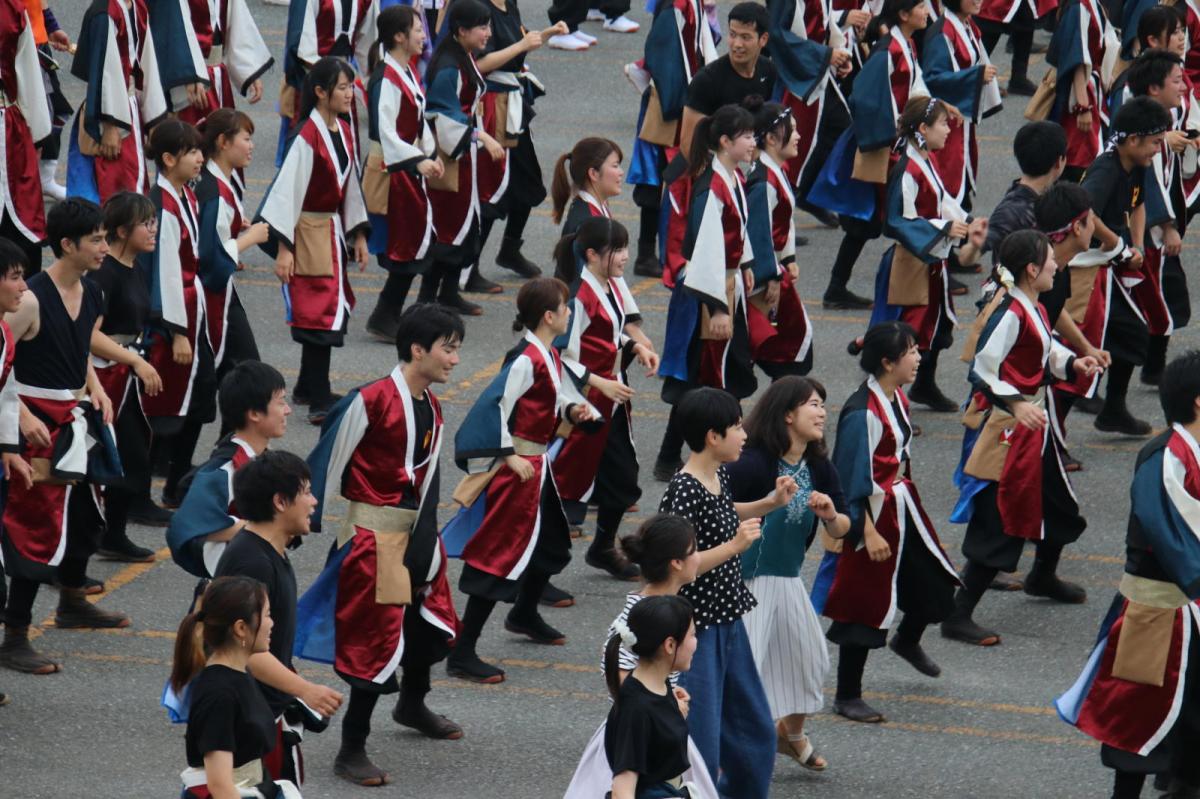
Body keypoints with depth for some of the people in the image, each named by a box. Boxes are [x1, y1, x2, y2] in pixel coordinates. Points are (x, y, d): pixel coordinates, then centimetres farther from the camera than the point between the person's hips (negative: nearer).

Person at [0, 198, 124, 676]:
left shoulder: (91, 297, 5)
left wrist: (94, 387, 6)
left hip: (74, 418, 9)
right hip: (39, 424, -9)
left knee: (84, 512, 24)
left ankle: (72, 604, 47)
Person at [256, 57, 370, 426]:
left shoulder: (343, 133, 7)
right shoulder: (308, 137, -18)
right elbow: (288, 190, -18)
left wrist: (358, 235, 18)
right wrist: (283, 248, -19)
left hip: (334, 230, 9)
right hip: (308, 231, -9)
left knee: (336, 309, 15)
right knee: (321, 311, -9)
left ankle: (309, 388, 30)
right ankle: (319, 402, -7)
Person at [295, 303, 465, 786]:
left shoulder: (431, 408, 6)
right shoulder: (370, 402, -20)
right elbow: (328, 462, -12)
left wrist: (426, 536, 11)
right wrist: (309, 524, -5)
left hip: (416, 530, 8)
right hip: (373, 534, -8)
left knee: (431, 619, 23)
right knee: (377, 636, -6)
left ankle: (412, 705, 51)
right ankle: (352, 751, 5)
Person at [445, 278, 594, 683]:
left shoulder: (549, 356, 8)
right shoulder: (526, 360, -23)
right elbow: (494, 406, -27)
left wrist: (572, 409, 3)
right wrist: (509, 456, -24)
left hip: (536, 463, 10)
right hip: (517, 467, -10)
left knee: (552, 542, 27)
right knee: (502, 557, -10)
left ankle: (525, 615, 54)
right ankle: (462, 654, -8)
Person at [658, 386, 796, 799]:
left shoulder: (719, 476, 4)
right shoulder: (683, 491, -23)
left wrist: (771, 503, 14)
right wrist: (735, 545, -29)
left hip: (728, 621, 9)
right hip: (697, 628, -9)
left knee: (755, 730, 20)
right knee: (701, 741, -2)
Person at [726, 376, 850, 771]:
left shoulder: (819, 468, 1)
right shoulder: (753, 464, -23)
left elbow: (842, 528, 6)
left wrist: (830, 515, -14)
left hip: (789, 582, 8)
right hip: (746, 582, -8)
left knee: (811, 661, 21)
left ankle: (792, 734, 47)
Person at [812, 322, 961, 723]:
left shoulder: (897, 399, 2)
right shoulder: (863, 413, -25)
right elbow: (852, 481, -23)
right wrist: (868, 531, -22)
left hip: (901, 506, 9)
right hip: (873, 516, -9)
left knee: (935, 583, 17)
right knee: (865, 606, 1)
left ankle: (908, 641, 50)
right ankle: (847, 696, 15)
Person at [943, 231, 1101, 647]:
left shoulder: (1035, 308, 6)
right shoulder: (1009, 314, -24)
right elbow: (982, 372, -28)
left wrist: (1072, 363, 2)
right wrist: (1015, 406, -37)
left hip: (1036, 420, 10)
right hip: (1007, 427, -10)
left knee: (1058, 503, 26)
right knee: (1000, 523, -9)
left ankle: (1043, 577, 53)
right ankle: (958, 616, -6)